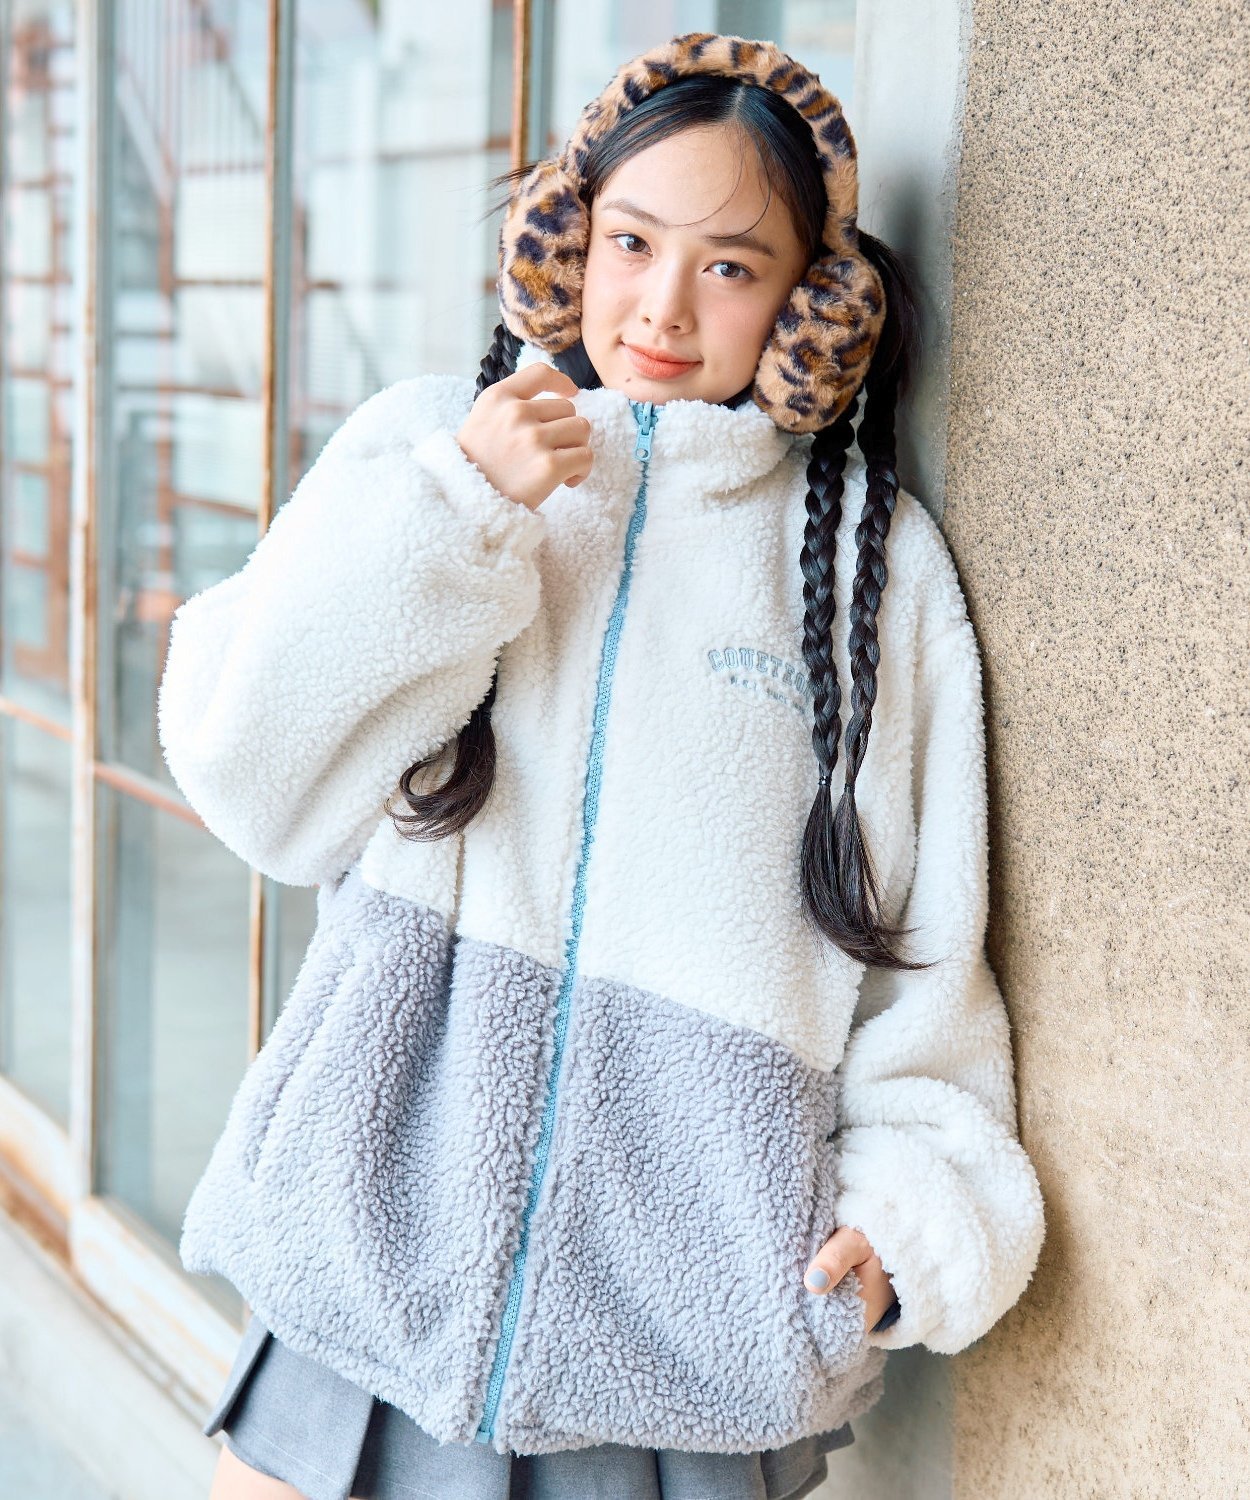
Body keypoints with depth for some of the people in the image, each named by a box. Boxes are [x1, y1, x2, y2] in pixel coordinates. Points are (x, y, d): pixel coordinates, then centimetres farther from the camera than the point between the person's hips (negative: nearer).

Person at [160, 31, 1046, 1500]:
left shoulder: (874, 556, 4)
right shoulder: (427, 444, 5)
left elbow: (922, 948, 5)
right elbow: (248, 776, -3)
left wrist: (914, 1204, -8)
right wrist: (453, 508, -11)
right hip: (381, 1221, 1)